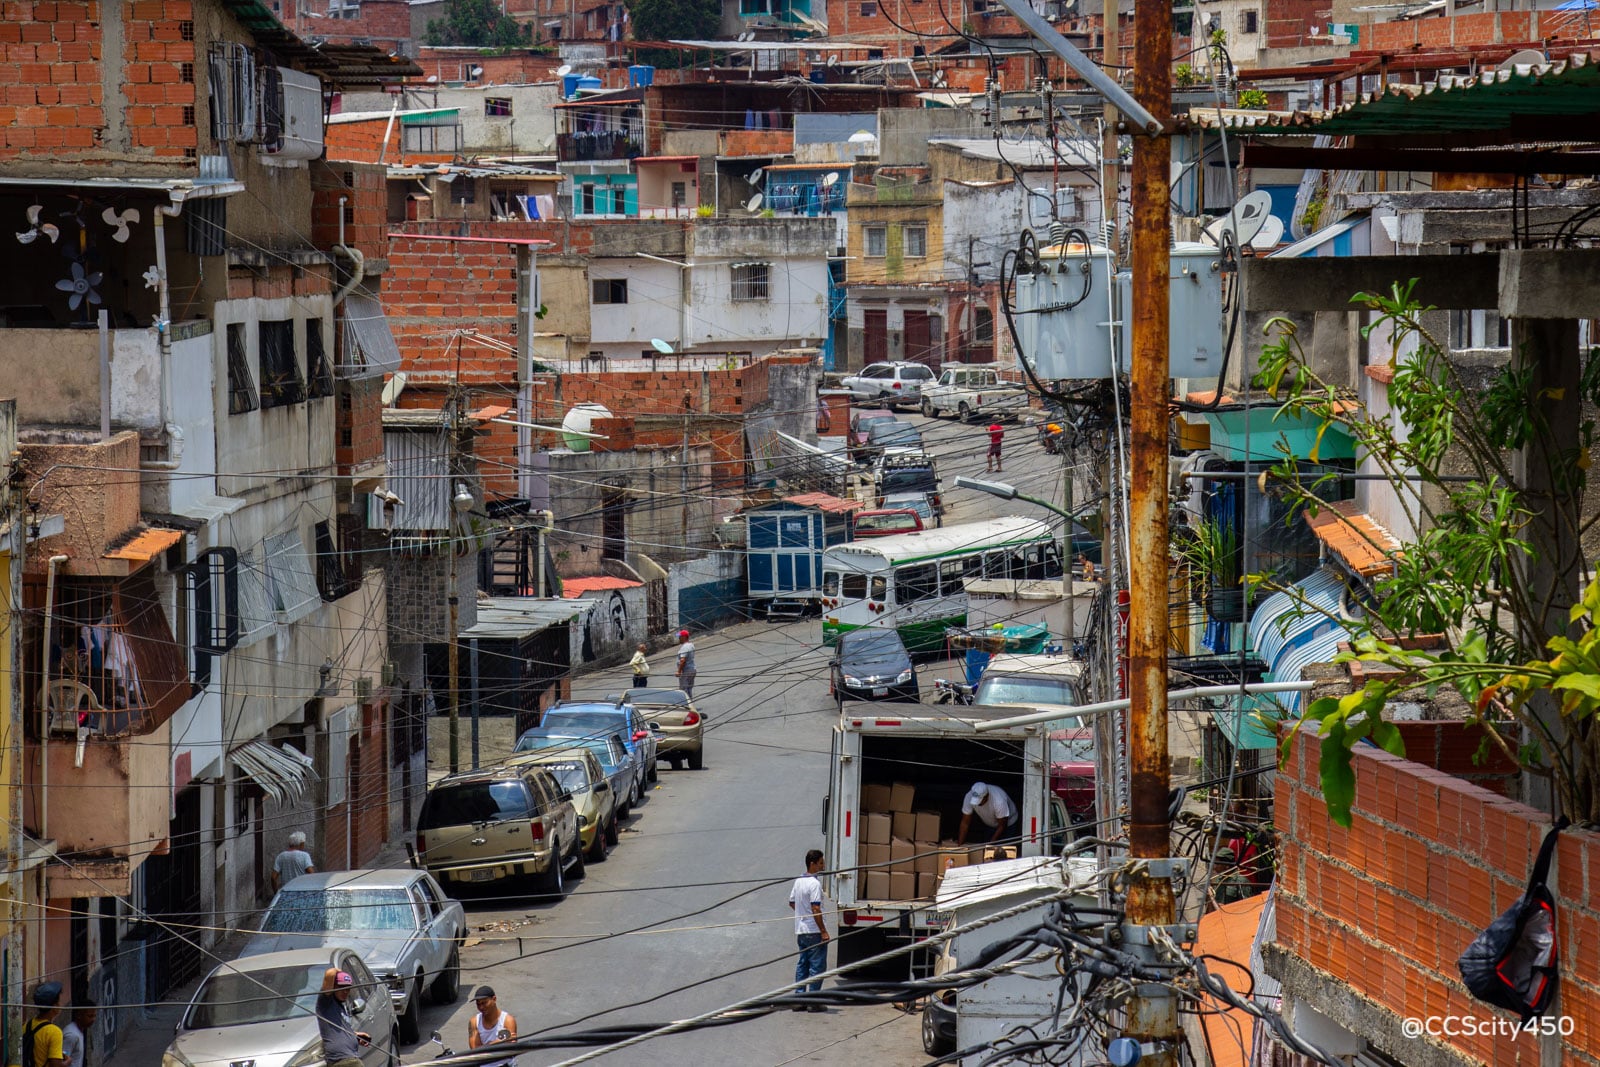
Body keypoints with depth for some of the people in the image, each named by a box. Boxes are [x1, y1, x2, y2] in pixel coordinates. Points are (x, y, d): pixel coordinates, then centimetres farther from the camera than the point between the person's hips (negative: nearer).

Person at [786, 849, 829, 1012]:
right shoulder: (815, 883, -17)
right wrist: (823, 931, -19)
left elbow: (792, 903, 19)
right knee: (817, 965, -2)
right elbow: (815, 909, -21)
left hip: (800, 930, 8)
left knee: (802, 965, 13)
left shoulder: (798, 881, 10)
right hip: (814, 931, -8)